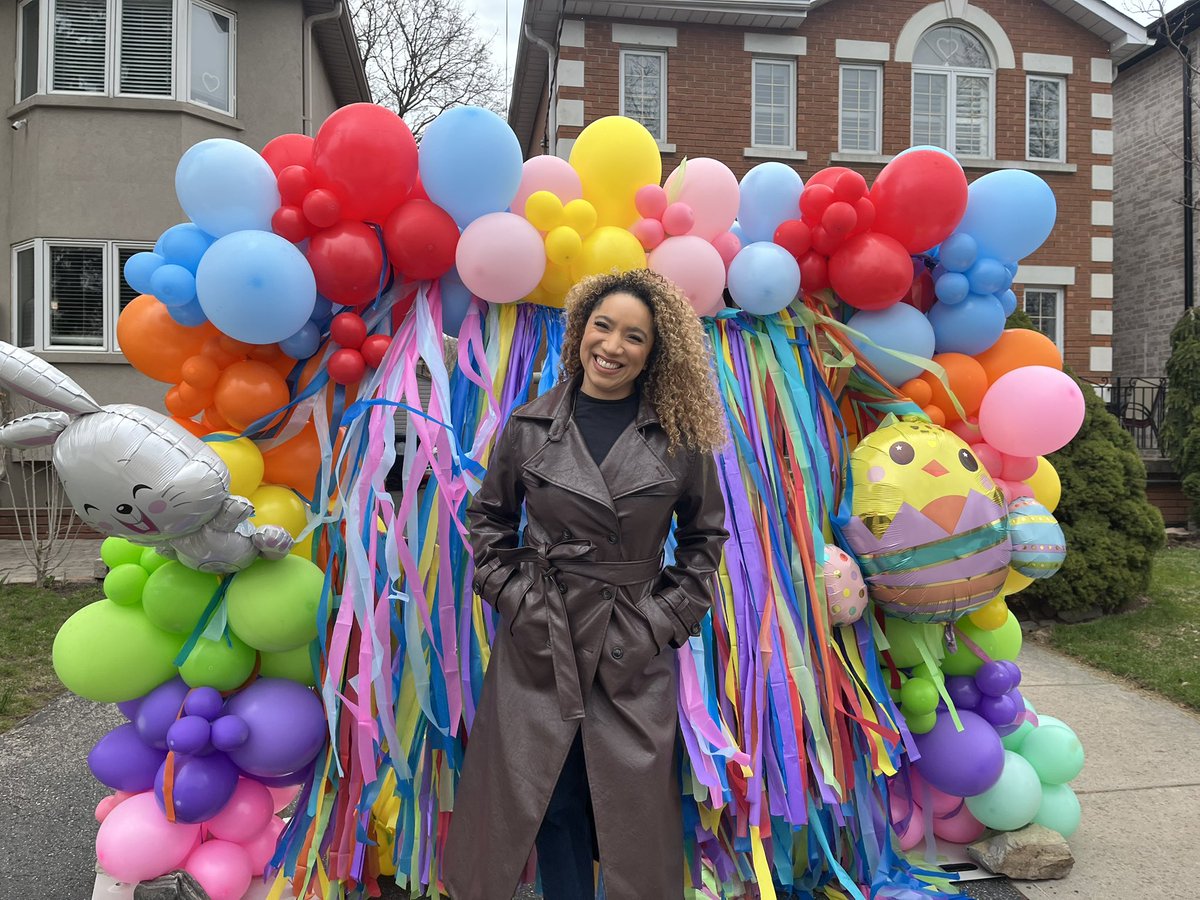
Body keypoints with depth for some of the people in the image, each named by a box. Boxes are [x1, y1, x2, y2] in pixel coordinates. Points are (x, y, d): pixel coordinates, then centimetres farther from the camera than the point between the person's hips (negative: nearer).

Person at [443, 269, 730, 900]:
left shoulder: (680, 437, -4)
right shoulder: (529, 427, -2)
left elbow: (705, 535, 6)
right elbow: (488, 518, 10)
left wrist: (667, 615, -1)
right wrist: (511, 594, 0)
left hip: (633, 649, 0)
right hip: (540, 641, 1)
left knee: (633, 802, 11)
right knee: (553, 801, 11)